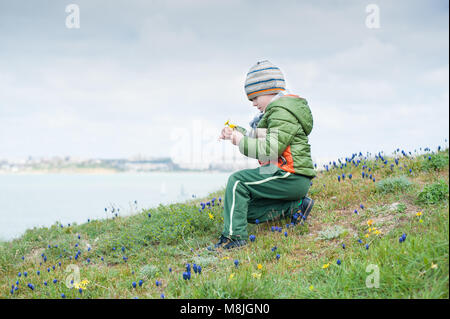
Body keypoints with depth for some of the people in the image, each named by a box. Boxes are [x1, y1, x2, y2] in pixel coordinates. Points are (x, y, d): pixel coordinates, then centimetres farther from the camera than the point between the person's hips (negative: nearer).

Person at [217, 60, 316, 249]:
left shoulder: (282, 111, -14)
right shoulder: (277, 110, 21)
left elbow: (271, 149, -24)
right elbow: (258, 139, 26)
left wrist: (242, 142, -13)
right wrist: (237, 133, 13)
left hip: (291, 178, -11)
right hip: (290, 178, 11)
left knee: (238, 181, -15)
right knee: (249, 211, 8)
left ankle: (234, 236, -18)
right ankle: (294, 207, 4)